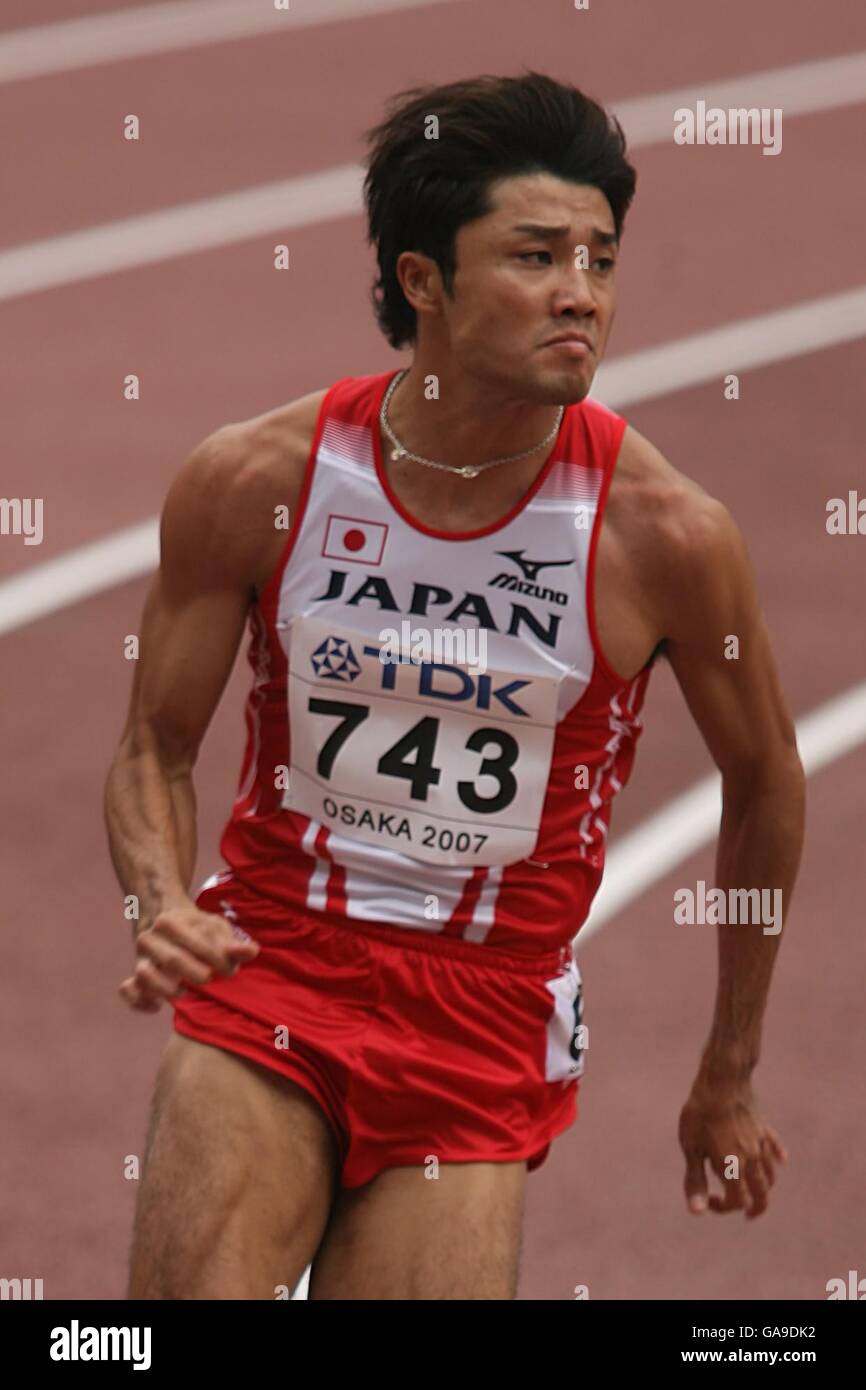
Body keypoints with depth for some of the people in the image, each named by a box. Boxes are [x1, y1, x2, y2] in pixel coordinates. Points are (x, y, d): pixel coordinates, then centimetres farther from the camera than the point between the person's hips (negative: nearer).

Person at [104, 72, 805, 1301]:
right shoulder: (254, 482, -8)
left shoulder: (666, 533, -11)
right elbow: (157, 748, 5)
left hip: (490, 1021, 0)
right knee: (190, 1289, -18)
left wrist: (730, 1074, 14)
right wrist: (164, 910, -17)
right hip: (266, 976, 0)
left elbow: (765, 783, 6)